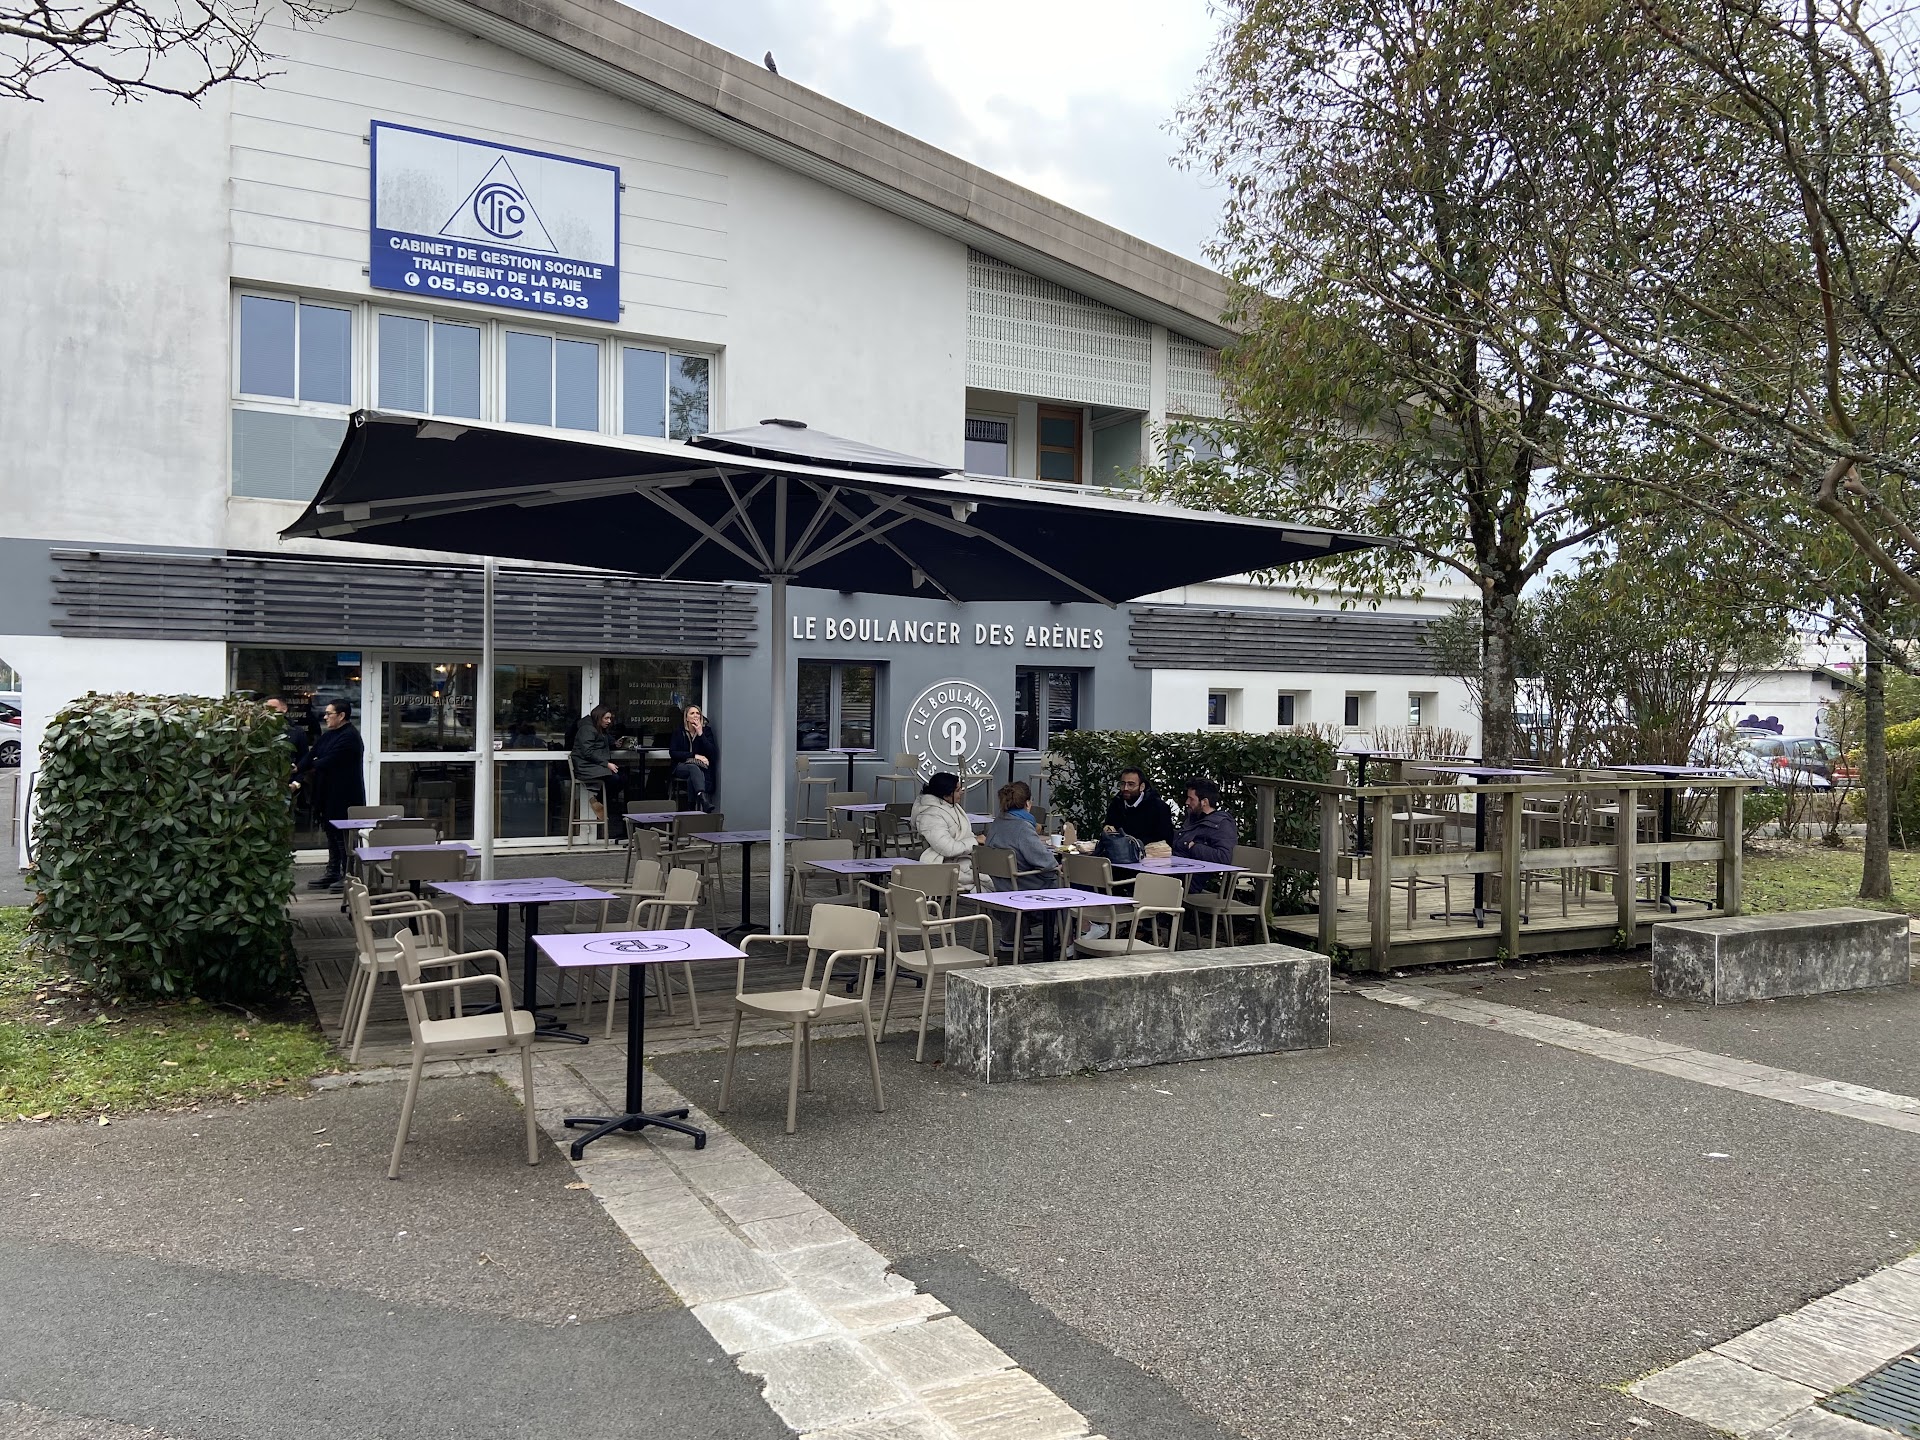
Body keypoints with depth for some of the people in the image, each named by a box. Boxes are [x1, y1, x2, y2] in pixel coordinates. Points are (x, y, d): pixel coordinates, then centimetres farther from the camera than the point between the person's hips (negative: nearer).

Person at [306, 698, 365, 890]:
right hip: (329, 796, 10)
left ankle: (348, 875, 4)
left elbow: (329, 761, -21)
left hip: (344, 797, -10)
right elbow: (311, 756, 5)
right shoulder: (328, 735, 14)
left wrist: (312, 766, -5)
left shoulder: (349, 737, -17)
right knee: (332, 835, 15)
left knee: (343, 837, -3)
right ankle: (333, 874, 24)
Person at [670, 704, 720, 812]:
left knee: (692, 778, -35)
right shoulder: (679, 732, 3)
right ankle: (703, 799, -62)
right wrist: (695, 756, -15)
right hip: (682, 766, -2)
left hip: (703, 767, 2)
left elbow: (712, 752, -7)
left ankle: (694, 806, -40)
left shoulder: (706, 730, 4)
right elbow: (672, 752, -5)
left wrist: (700, 734, -16)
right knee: (694, 768, -37)